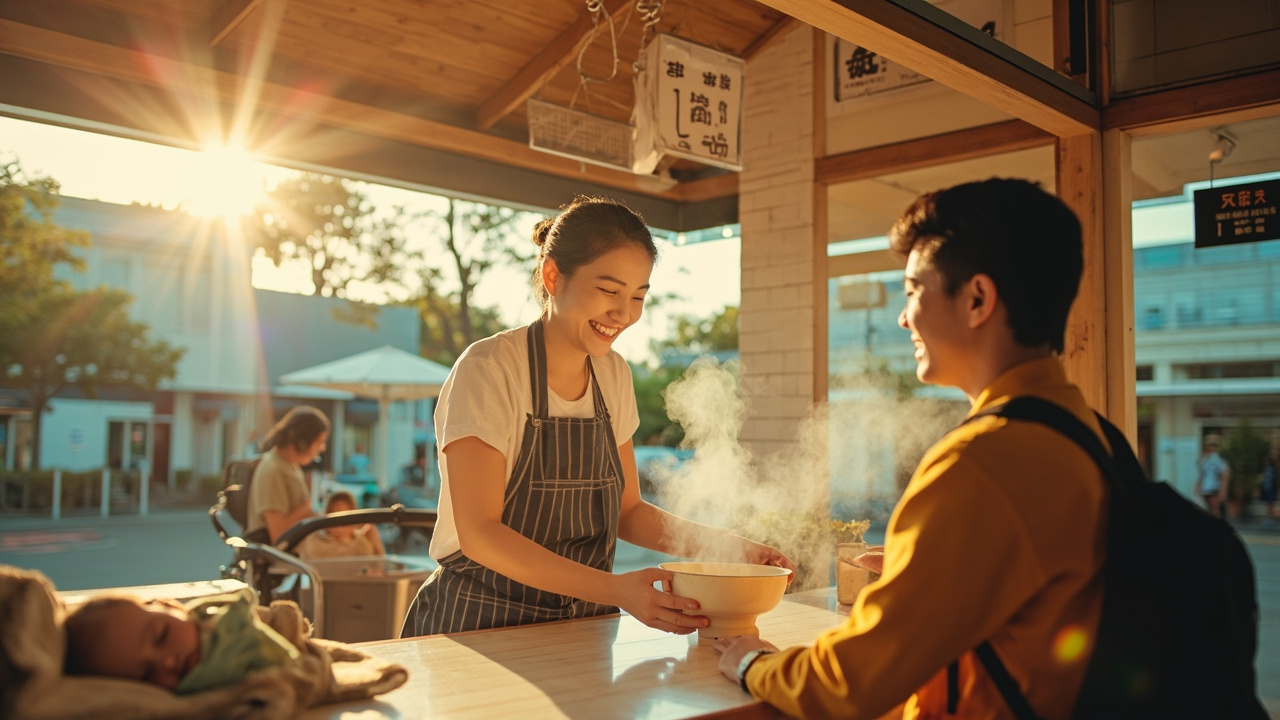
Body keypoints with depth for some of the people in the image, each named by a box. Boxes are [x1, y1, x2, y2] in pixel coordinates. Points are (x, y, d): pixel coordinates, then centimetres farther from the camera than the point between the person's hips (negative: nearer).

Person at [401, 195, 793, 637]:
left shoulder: (614, 375, 6)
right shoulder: (487, 371, -12)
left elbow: (627, 511, 11)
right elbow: (479, 533, -17)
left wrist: (728, 546, -4)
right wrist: (616, 590, -25)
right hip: (477, 629, -4)